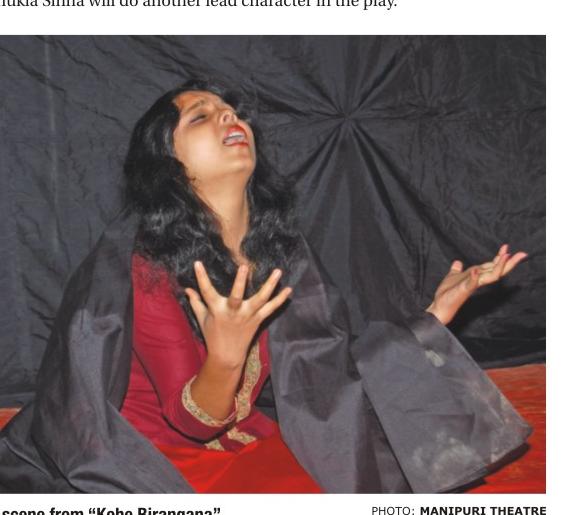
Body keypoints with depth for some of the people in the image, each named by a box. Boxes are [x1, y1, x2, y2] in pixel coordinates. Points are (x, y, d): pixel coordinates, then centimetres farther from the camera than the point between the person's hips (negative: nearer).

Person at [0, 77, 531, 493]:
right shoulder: (143, 264, -19)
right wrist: (225, 357, -41)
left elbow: (335, 372, -4)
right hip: (155, 461, -5)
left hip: (247, 444, 5)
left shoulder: (280, 249, -3)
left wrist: (440, 308, -9)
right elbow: (192, 421, -19)